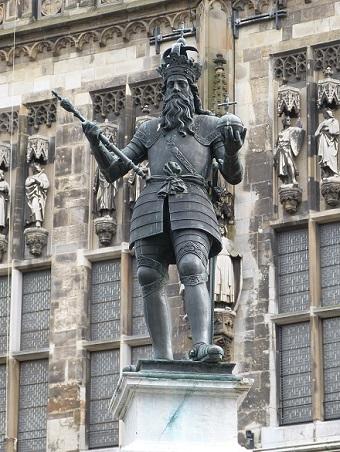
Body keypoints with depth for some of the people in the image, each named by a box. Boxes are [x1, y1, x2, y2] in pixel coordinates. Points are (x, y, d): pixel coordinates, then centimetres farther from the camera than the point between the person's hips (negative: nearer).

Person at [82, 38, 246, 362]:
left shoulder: (210, 126, 19)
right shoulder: (149, 130, 26)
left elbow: (233, 177, 10)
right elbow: (112, 172, 23)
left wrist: (231, 151, -12)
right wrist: (95, 144, 5)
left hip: (191, 204, -3)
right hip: (152, 205, 3)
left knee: (193, 270, -25)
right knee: (150, 280, -9)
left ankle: (202, 345, -41)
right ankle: (162, 358, -10)